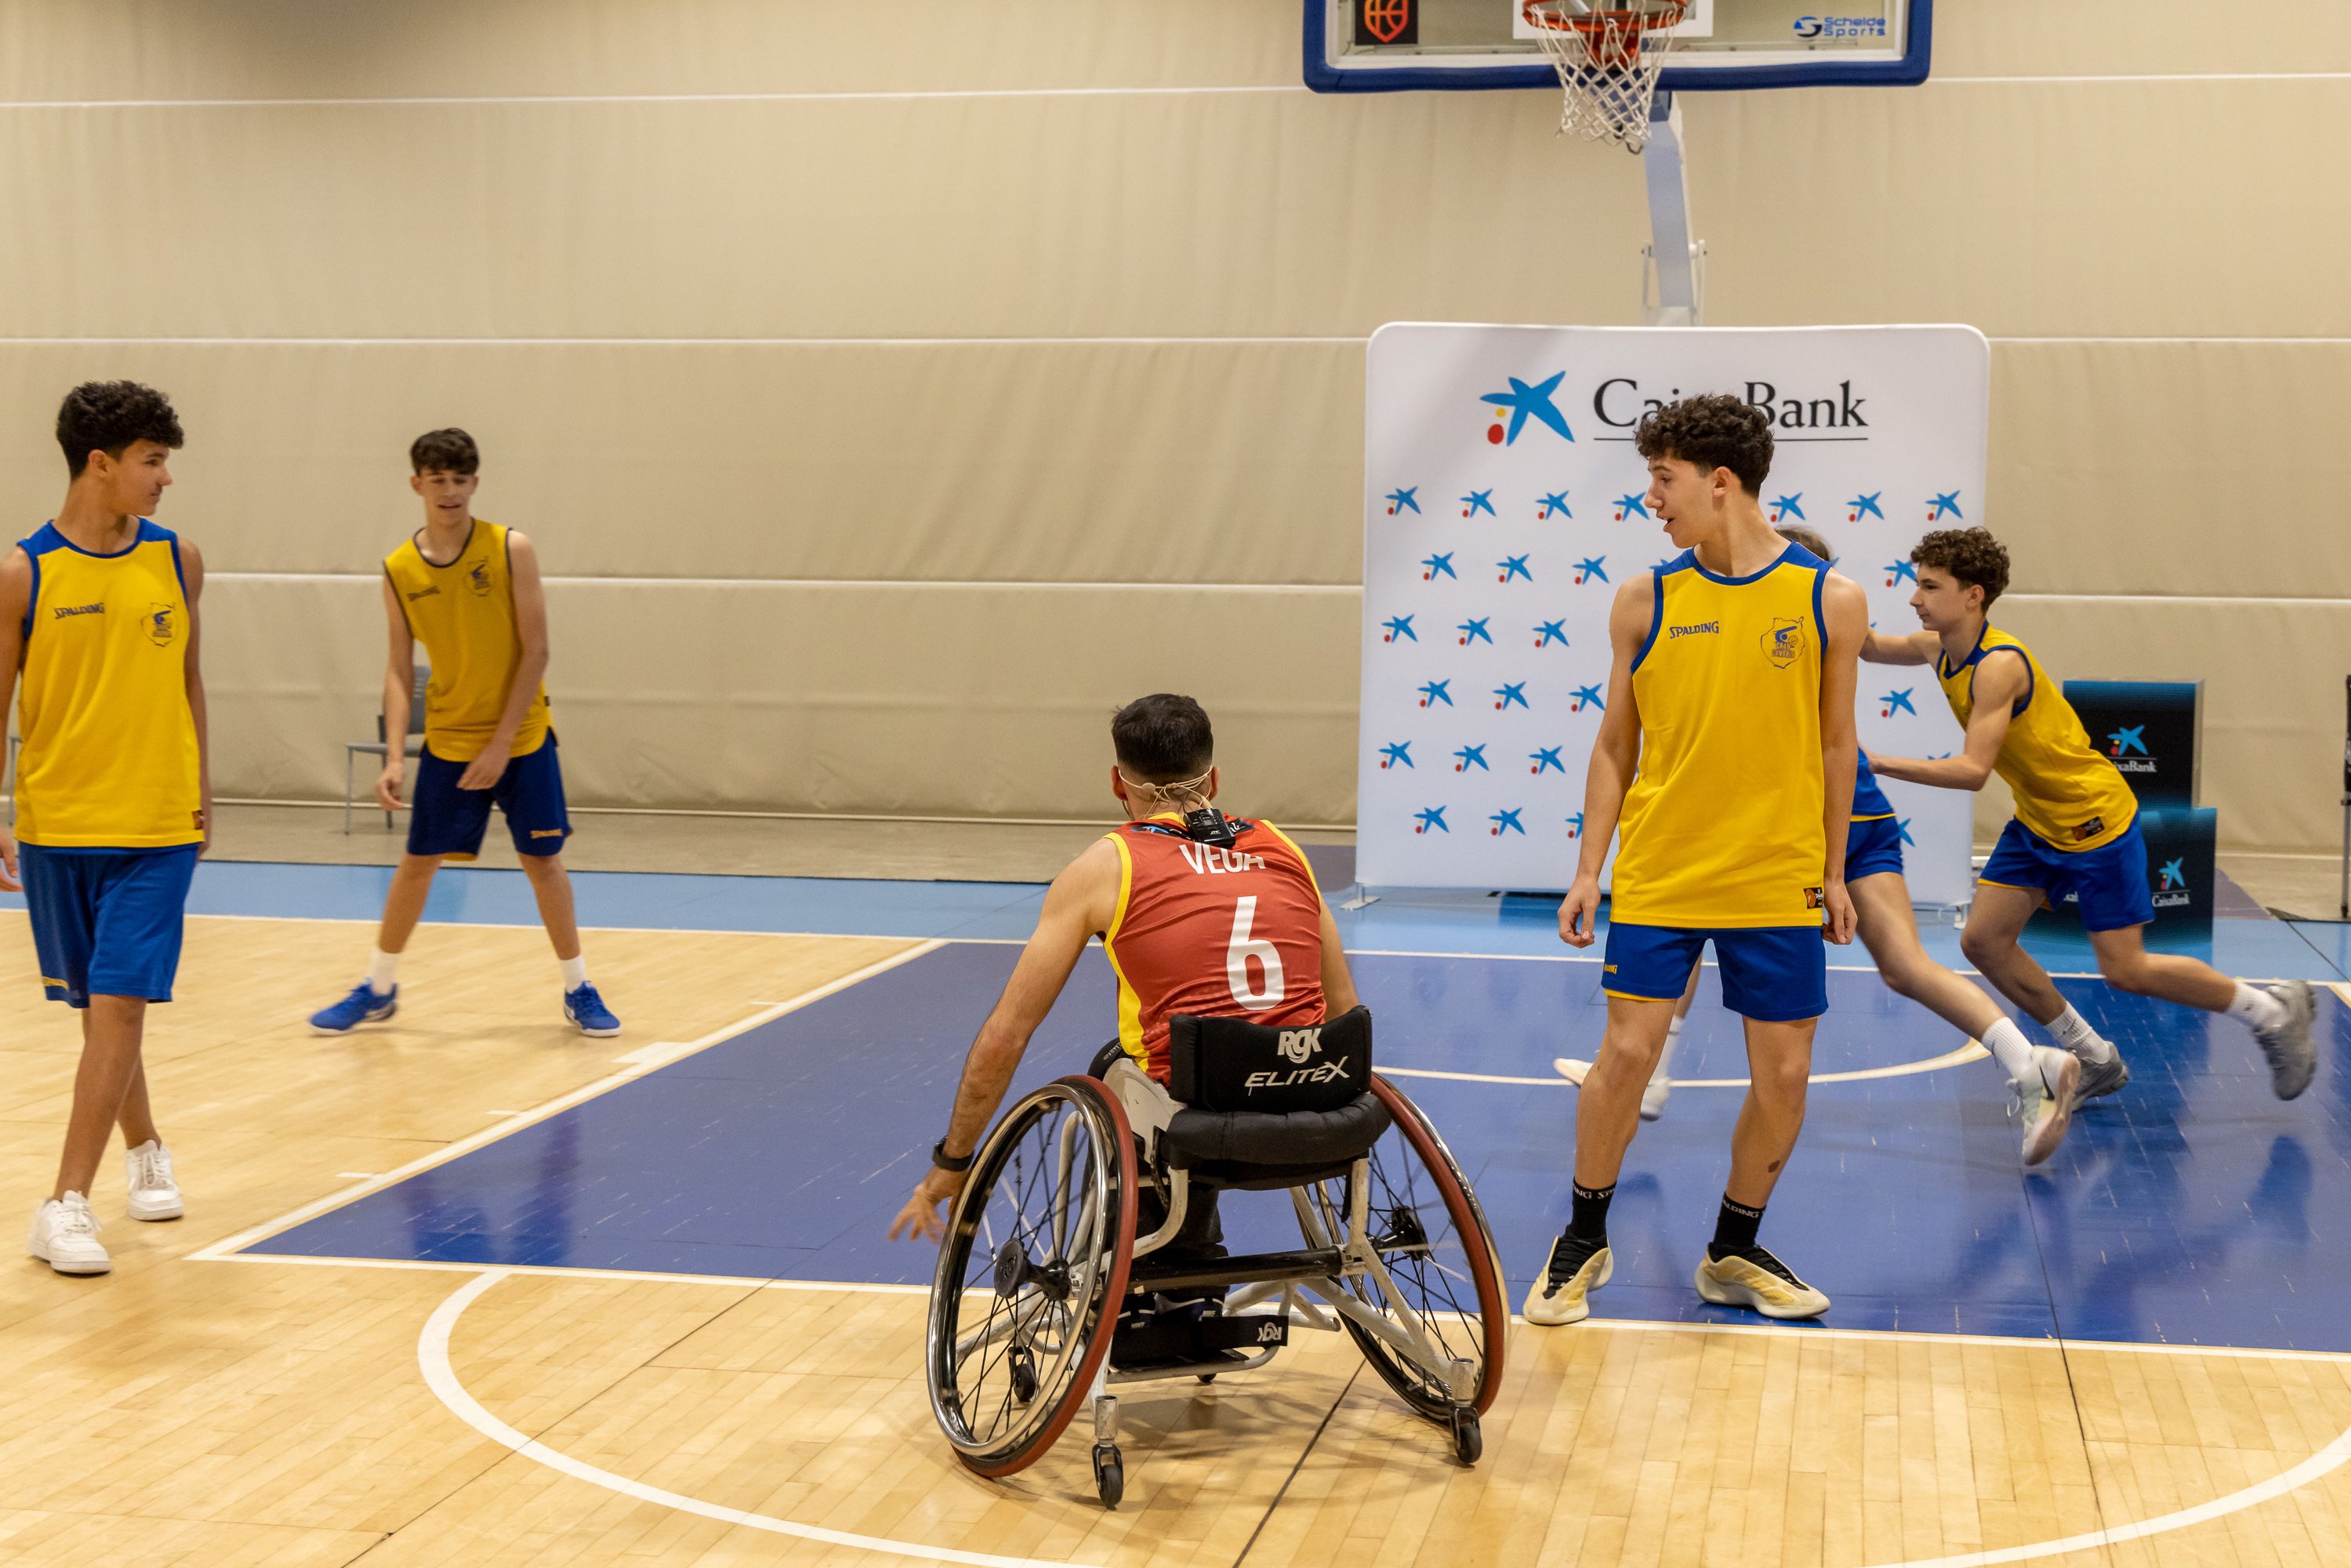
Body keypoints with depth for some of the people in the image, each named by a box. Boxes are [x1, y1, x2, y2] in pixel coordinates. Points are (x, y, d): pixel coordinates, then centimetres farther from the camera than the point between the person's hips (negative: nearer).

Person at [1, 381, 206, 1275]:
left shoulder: (175, 561, 2)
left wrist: (201, 789, 13)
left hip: (157, 826, 1)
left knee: (117, 1007, -9)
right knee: (96, 1008, 12)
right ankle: (143, 1150, 35)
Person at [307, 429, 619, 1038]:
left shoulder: (511, 550, -11)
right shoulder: (399, 571, -4)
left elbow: (535, 652, -11)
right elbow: (399, 667, 0)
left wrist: (501, 744, -15)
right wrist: (394, 754, -11)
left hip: (522, 737, -2)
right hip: (448, 741, 2)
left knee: (543, 859, 3)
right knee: (417, 862, 6)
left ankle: (578, 989, 16)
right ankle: (379, 989, 21)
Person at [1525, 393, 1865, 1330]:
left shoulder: (1829, 601, -1)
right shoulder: (1645, 601, 1)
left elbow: (1834, 746, 7)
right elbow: (1615, 747, 6)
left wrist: (1832, 874, 7)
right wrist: (1589, 869, 2)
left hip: (1779, 883, 0)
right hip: (1657, 875, 0)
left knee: (1783, 1076, 3)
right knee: (1626, 1051, -4)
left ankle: (1733, 1253, 24)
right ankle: (1583, 1243, 16)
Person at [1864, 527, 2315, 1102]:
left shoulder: (1998, 664, -28)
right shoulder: (1938, 649, -2)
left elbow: (1972, 770, -34)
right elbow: (1871, 646, 16)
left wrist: (1877, 763, -35)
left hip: (2096, 819, -9)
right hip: (2036, 823, 9)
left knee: (2126, 971, -5)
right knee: (1983, 941, 1)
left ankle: (2275, 1011, 17)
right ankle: (2094, 1061, 17)